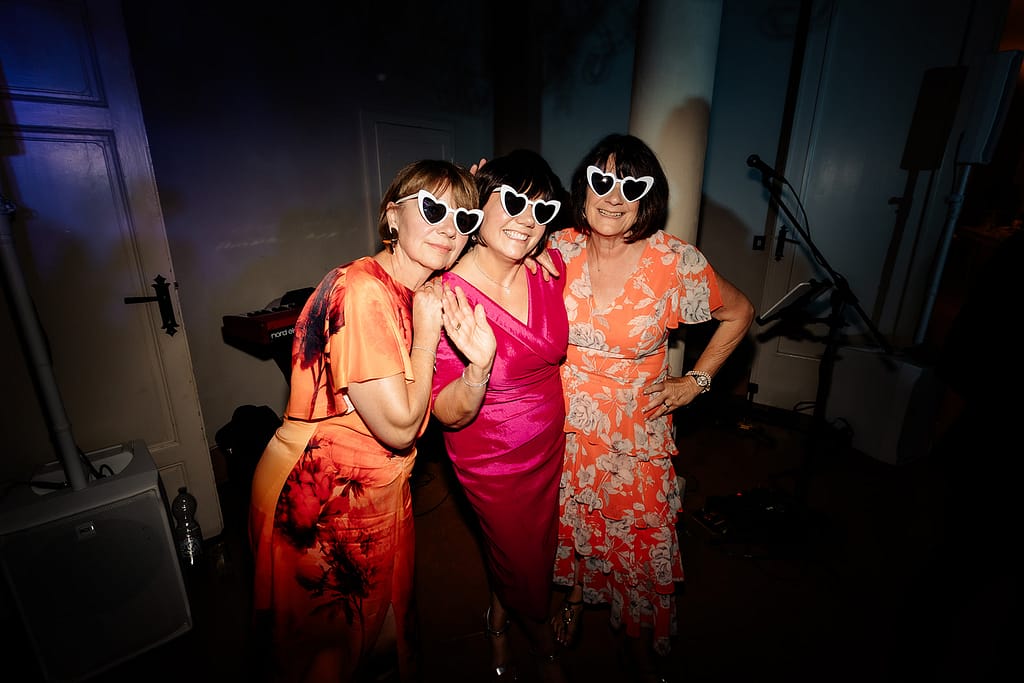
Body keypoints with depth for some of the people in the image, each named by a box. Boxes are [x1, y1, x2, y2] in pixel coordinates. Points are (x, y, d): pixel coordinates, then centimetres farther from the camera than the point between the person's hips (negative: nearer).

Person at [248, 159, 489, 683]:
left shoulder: (421, 295, 2)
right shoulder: (360, 290, -26)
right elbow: (398, 426, -26)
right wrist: (426, 334, -19)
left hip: (379, 495, 8)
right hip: (320, 503, -7)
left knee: (385, 631, 29)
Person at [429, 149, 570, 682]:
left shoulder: (549, 267, -12)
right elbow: (450, 414, -26)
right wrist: (480, 365, -43)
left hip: (549, 444, 5)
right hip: (492, 459, -5)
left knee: (535, 547, 27)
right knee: (526, 564, 20)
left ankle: (499, 627, 63)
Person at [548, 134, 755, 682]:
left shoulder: (675, 262, -15)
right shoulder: (560, 248, -9)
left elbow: (738, 312, 1)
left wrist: (696, 380, -4)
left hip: (635, 435, -2)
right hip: (565, 427, 2)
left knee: (638, 539, 14)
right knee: (570, 523, 22)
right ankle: (573, 596, 55)